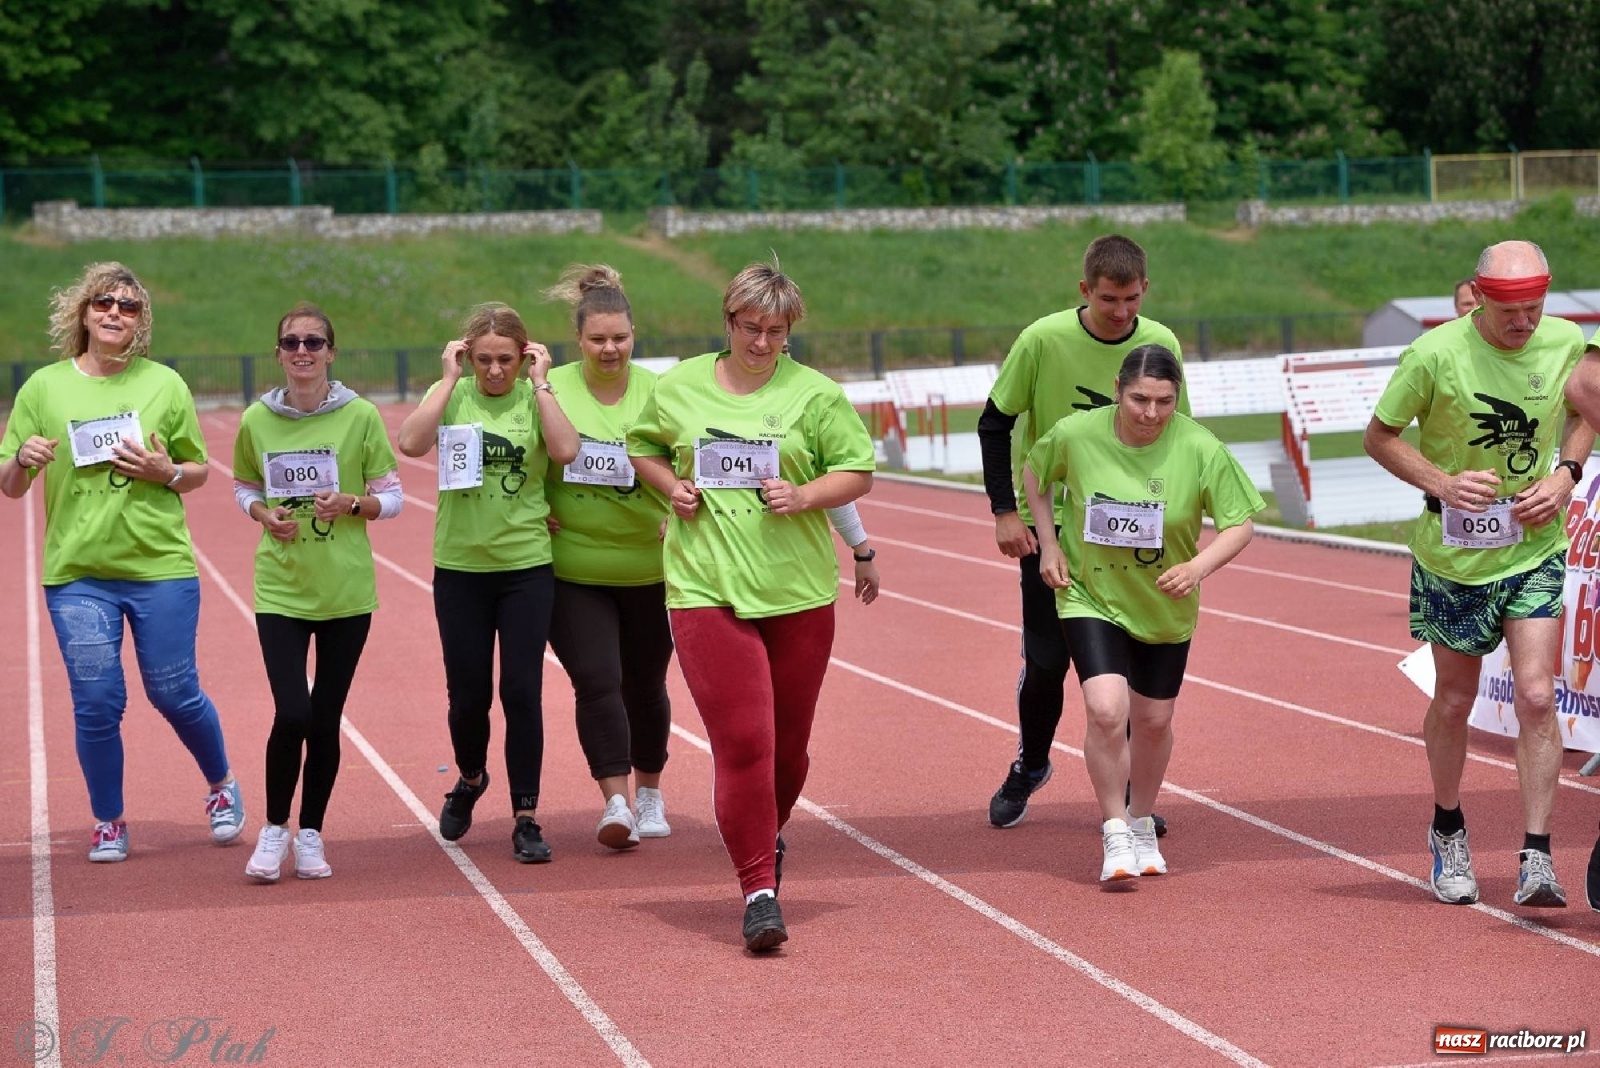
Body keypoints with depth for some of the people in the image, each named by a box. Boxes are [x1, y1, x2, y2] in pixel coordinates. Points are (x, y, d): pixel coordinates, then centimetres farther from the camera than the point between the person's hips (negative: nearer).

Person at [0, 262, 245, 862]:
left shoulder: (164, 384, 3)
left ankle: (222, 784, 30)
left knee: (175, 694, 4)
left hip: (161, 568, 0)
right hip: (77, 573, 0)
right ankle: (108, 822, 17)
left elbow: (200, 471, 10)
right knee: (96, 702, -1)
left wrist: (167, 472, -11)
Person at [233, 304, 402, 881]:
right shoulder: (256, 420, -1)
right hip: (280, 589, 0)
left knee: (325, 720, 6)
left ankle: (310, 835, 23)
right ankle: (274, 828, 10)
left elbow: (391, 497, 1)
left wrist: (352, 503, -18)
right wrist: (264, 515, -7)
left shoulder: (361, 416, -5)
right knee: (292, 714, -11)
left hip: (346, 590, 0)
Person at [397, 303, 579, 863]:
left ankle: (526, 817, 5)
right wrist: (449, 379, -15)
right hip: (460, 566, 1)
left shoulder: (535, 397, -2)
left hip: (527, 565, -1)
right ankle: (470, 779, 38)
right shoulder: (451, 395, -1)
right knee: (468, 694, 8)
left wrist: (540, 382, -15)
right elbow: (411, 443, -19)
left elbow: (565, 451, -20)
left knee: (522, 691, -4)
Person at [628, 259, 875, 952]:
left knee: (788, 741, 12)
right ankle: (759, 888, -8)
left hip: (799, 591, 1)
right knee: (741, 739, -12)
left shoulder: (814, 394, 2)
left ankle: (767, 836, 42)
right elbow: (642, 447, 22)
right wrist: (670, 485, 3)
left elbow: (858, 471, 5)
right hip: (707, 589, -1)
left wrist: (805, 496, -13)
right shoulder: (678, 387, 7)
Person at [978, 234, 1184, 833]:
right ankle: (1030, 766, 29)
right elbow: (995, 423, -4)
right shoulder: (1043, 341, -13)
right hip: (1051, 525, -2)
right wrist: (1004, 511, -9)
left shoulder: (1161, 345, -6)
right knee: (1046, 661, 2)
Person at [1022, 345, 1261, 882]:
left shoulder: (1200, 449, -19)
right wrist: (1048, 544, -2)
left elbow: (1240, 524, -9)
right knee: (1106, 710, -19)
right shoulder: (1075, 435, -16)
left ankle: (1142, 823, 39)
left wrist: (1199, 566, -26)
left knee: (1154, 721, 13)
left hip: (1165, 608, 2)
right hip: (1090, 597, -1)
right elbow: (1034, 473, 6)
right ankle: (1115, 834, -1)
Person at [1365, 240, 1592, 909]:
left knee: (1536, 697, -10)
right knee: (1454, 699, 12)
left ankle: (1536, 860, -5)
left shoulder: (1567, 343, -8)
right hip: (1454, 550, -1)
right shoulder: (1435, 354, -17)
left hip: (1535, 550, 1)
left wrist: (1566, 473, -6)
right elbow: (1380, 436, -6)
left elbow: (1583, 412, 13)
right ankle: (1447, 830, 36)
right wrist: (1442, 483, -21)